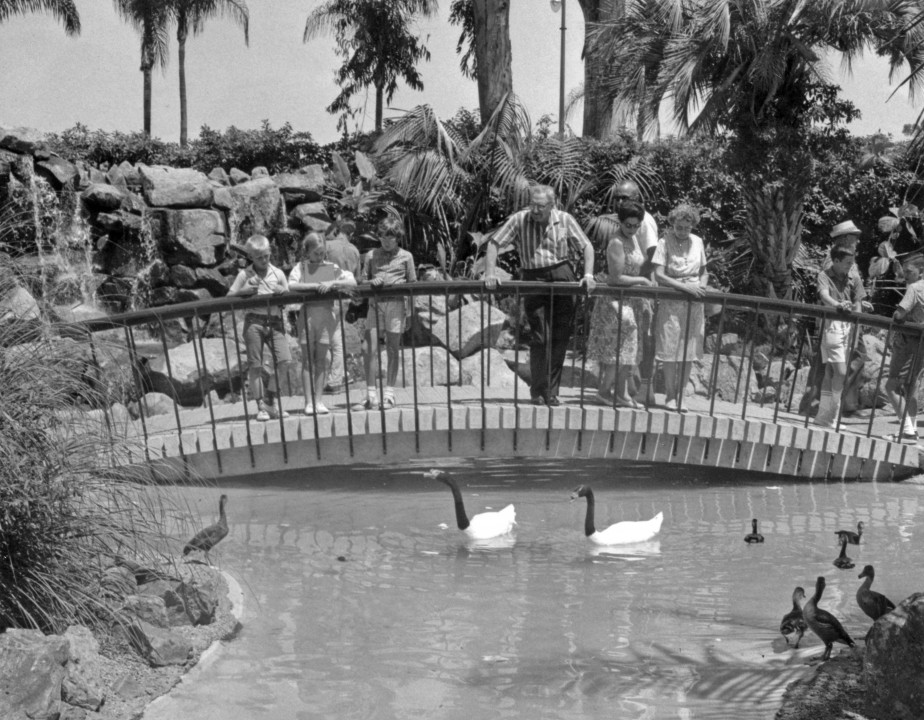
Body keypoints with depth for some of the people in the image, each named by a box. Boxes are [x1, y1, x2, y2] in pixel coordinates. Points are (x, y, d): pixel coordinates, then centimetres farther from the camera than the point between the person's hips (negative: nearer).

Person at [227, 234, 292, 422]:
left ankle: (269, 401, 6)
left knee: (285, 360, -11)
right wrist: (244, 290, -10)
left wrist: (283, 293, -5)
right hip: (254, 320, -2)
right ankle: (260, 406, 8)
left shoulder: (278, 273, 12)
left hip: (275, 321, 2)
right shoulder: (245, 275, 6)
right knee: (255, 365, -3)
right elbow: (229, 297, 7)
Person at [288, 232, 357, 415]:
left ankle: (319, 400, 7)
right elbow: (291, 286, -15)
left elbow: (352, 282, -3)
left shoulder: (331, 268, 5)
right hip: (307, 314, -1)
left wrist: (332, 283, -17)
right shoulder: (301, 267, 1)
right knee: (307, 360, 1)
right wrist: (315, 285, -20)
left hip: (326, 314, 1)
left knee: (321, 359, 4)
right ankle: (309, 402, 3)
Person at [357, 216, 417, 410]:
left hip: (396, 304, -1)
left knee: (392, 349, 4)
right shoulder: (371, 256, 12)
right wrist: (372, 282, -7)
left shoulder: (405, 256, 7)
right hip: (375, 303, 1)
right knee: (370, 349, -7)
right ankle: (371, 393, -2)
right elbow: (363, 280, 15)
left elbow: (413, 284, 8)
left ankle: (389, 393, 11)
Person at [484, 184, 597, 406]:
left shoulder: (564, 220, -1)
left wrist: (588, 274, -7)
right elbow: (494, 244, -2)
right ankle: (537, 392, 7)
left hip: (562, 277, 2)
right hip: (533, 280, -2)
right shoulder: (519, 220, -5)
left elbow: (586, 246, 5)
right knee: (540, 338, -5)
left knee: (560, 338, 1)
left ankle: (551, 392, 10)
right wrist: (490, 273, -14)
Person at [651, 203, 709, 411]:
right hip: (672, 303, -4)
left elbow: (704, 272, 16)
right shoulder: (665, 242, -7)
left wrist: (702, 285, -6)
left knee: (689, 353, 6)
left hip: (694, 305, 4)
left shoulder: (697, 242, 7)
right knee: (671, 351, -2)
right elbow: (659, 275, -13)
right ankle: (670, 395, 10)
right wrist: (686, 287, -21)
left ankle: (680, 395, 15)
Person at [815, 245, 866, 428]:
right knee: (840, 372, -12)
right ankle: (831, 417, -4)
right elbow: (824, 295, -19)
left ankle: (824, 416, 11)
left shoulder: (854, 280, 13)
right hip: (831, 325, -5)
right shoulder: (824, 276, -1)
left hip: (848, 326, 5)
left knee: (830, 371, 7)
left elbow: (858, 305, 8)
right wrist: (838, 305, -40)